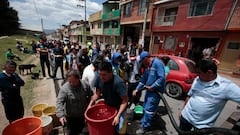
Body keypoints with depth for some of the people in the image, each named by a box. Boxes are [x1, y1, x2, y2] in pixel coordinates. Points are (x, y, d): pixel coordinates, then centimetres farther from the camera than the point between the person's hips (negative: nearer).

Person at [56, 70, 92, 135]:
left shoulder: (85, 85, -14)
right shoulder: (64, 88, -21)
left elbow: (91, 96, -2)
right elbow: (59, 102, -22)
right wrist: (61, 115, -32)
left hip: (82, 115, 3)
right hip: (70, 116, -2)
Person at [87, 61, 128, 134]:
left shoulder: (118, 82, -33)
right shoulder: (99, 78, -18)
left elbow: (125, 101, -24)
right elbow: (97, 93, -1)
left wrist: (118, 116, -27)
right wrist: (90, 105, -4)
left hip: (118, 108, -4)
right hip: (106, 105, 5)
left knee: (116, 127, -12)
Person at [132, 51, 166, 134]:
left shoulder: (157, 63, -19)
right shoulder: (147, 66, 8)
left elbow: (162, 78, -25)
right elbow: (143, 79, 13)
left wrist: (152, 87, -19)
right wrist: (137, 89, 11)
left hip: (156, 91, -9)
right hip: (149, 90, 9)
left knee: (149, 109, 0)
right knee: (145, 107, 20)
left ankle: (145, 127, 19)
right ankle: (145, 122, 41)